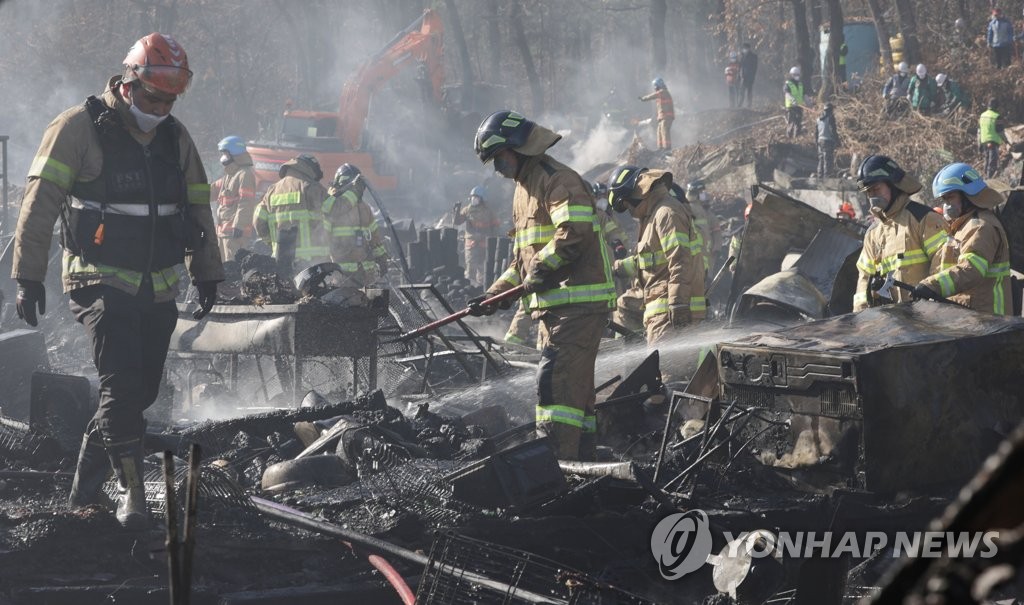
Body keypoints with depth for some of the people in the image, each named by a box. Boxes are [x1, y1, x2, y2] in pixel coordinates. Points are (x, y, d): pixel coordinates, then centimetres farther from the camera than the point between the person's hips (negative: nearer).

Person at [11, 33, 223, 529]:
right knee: (121, 386, -17)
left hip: (157, 291, 6)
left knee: (142, 391, 6)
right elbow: (41, 202, -8)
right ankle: (131, 491, -11)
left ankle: (85, 485, 20)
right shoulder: (80, 128, -7)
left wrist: (207, 275, 19)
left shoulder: (175, 139, 10)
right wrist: (29, 276, -12)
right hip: (102, 283, -6)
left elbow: (198, 209, 19)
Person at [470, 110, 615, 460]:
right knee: (576, 385, 14)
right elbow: (523, 258, 27)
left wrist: (539, 271, -18)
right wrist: (496, 294, 16)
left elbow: (574, 234, -26)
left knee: (556, 381, -17)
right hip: (553, 304, 11)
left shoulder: (558, 180, -10)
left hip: (577, 303, -11)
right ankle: (583, 458, 19)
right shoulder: (524, 188, 23)